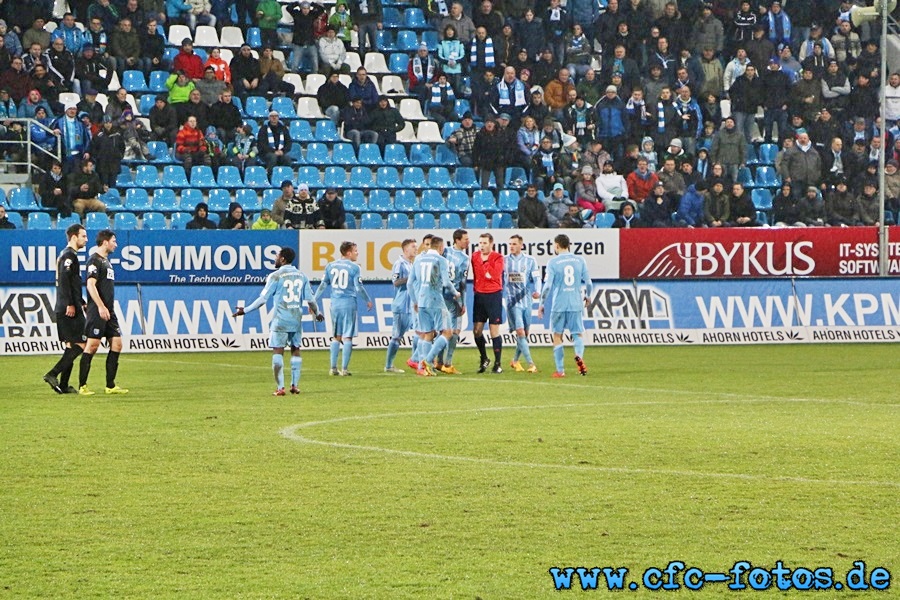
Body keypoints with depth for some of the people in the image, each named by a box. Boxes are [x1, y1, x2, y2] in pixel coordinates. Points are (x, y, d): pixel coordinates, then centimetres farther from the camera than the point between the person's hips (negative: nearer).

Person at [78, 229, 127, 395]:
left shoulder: (106, 260, 19)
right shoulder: (94, 260, -10)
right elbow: (91, 285, -18)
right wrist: (101, 307, -23)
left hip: (108, 311, 10)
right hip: (97, 312, -10)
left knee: (117, 343, 5)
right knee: (92, 346, -8)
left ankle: (110, 386, 9)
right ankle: (82, 386, -4)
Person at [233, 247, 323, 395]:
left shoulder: (275, 276, -7)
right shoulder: (301, 276, 8)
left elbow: (263, 299, -8)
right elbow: (310, 300, 9)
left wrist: (245, 310, 1)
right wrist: (317, 314, 27)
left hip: (280, 320, -5)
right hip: (297, 320, 5)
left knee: (278, 351, -2)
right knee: (295, 350, 14)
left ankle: (280, 388, -7)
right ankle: (295, 385, 12)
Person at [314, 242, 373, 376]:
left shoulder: (330, 266, 6)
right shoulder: (354, 267, -7)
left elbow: (323, 285, 6)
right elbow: (359, 288, -7)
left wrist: (314, 302, 13)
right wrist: (368, 301, 8)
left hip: (335, 304, 4)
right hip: (349, 304, -4)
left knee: (336, 337, 15)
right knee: (347, 337, 0)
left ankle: (333, 368, 12)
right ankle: (344, 369, -3)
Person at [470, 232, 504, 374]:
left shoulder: (497, 258, -6)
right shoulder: (475, 257, 8)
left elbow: (494, 275, -18)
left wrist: (485, 261, -13)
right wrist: (476, 289, 11)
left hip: (494, 295, -5)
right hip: (479, 295, 5)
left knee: (494, 330, -5)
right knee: (477, 330, 3)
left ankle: (497, 364, 1)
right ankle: (484, 359, 23)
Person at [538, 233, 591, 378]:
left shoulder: (553, 262, -4)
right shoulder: (580, 261, 4)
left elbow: (547, 285, -8)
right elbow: (588, 283, 6)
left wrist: (541, 304, 0)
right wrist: (587, 296, 25)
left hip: (558, 305, -2)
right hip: (576, 304, 2)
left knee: (557, 336, 8)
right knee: (578, 333, 11)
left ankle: (560, 370, 8)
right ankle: (579, 355, -21)